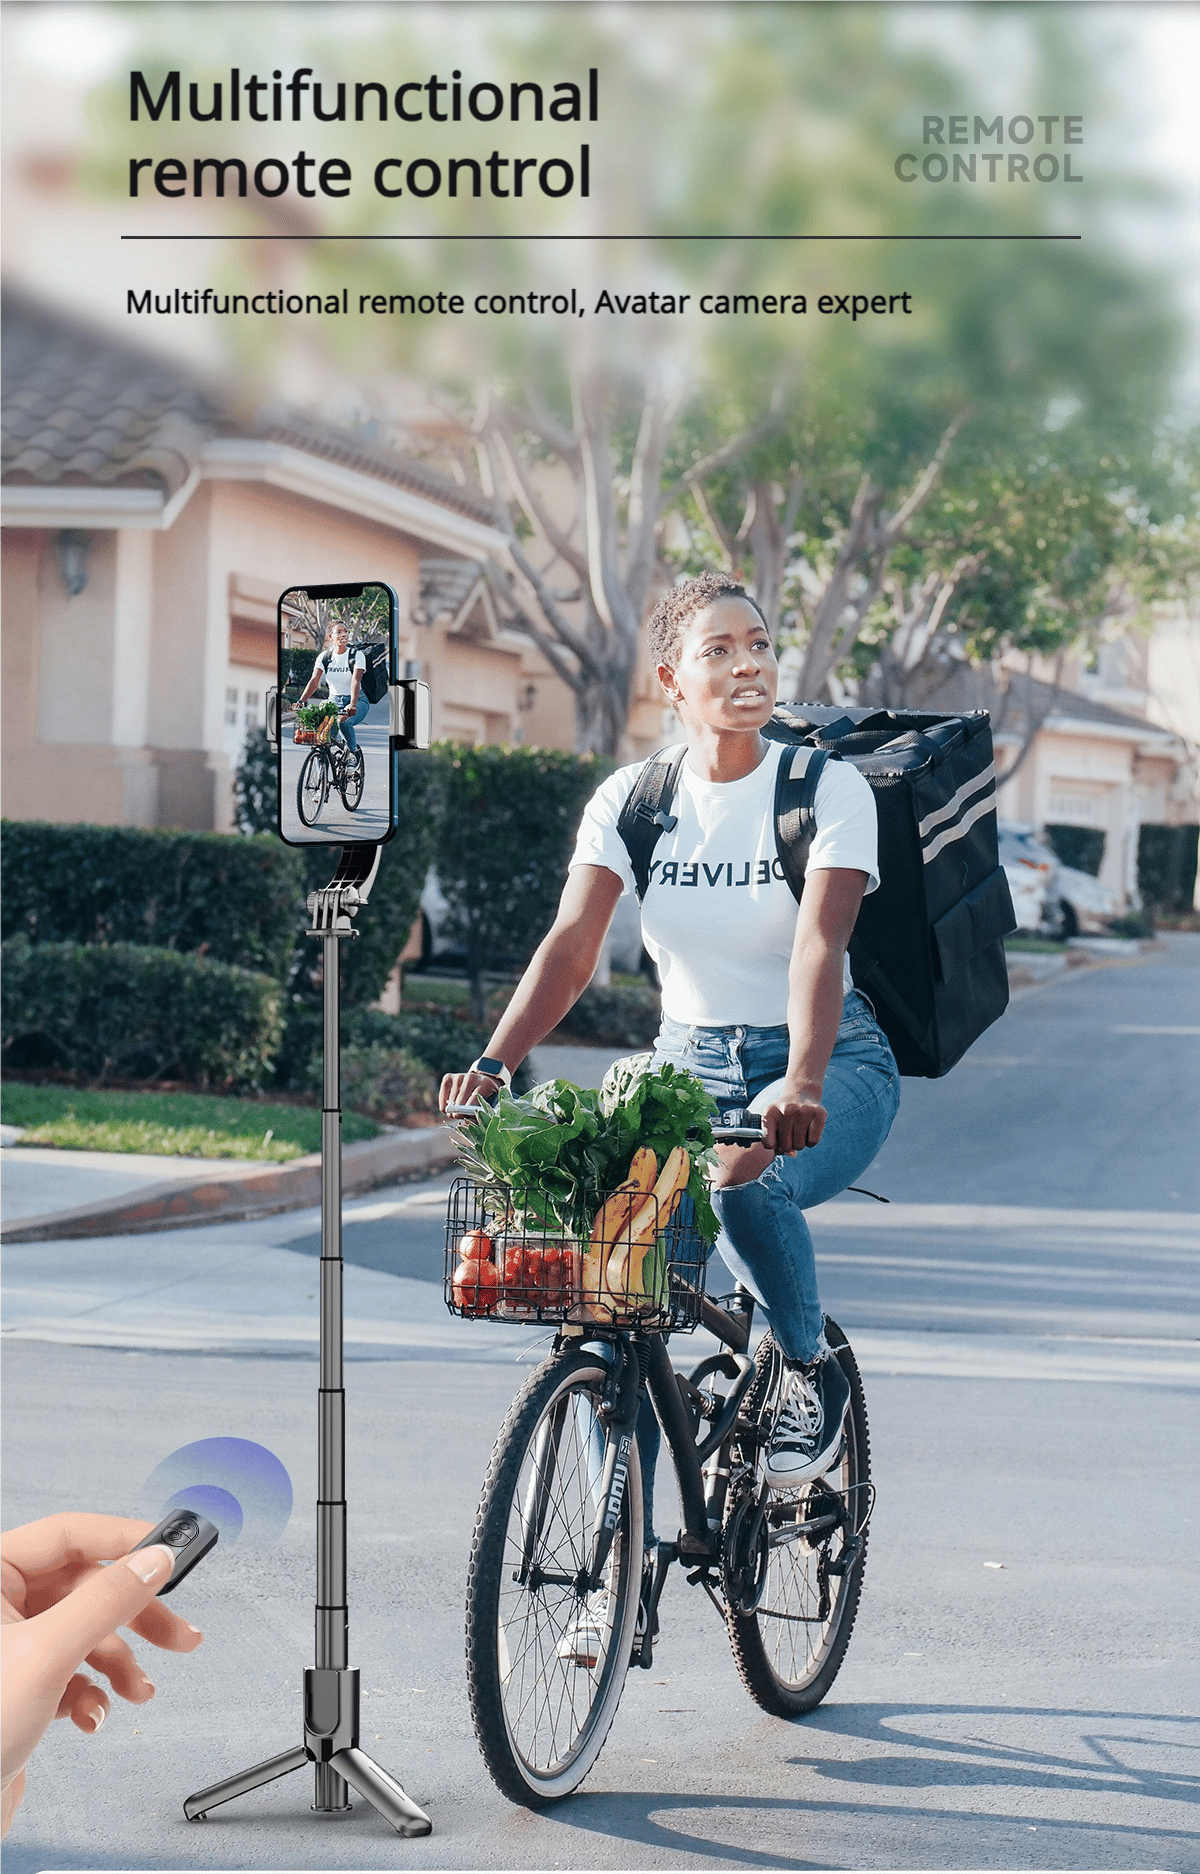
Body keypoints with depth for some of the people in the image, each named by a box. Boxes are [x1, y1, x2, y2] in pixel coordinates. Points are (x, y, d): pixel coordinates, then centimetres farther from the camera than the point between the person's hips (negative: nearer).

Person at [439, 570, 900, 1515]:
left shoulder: (830, 788, -11)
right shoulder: (631, 798, -2)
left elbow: (818, 947, -25)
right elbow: (571, 947, -12)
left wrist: (802, 1086, -42)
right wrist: (493, 1064, -29)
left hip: (831, 1063, -3)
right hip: (689, 1063, 3)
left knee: (742, 1182, -36)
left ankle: (814, 1371, -7)